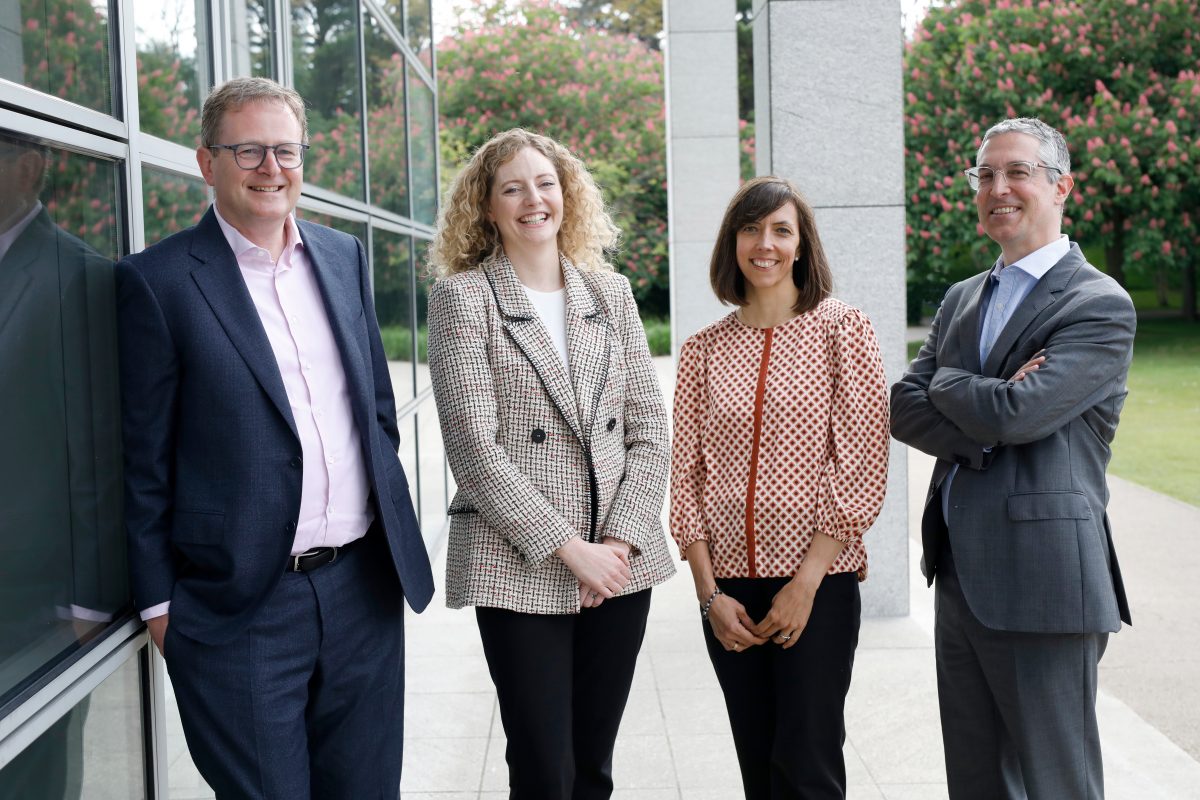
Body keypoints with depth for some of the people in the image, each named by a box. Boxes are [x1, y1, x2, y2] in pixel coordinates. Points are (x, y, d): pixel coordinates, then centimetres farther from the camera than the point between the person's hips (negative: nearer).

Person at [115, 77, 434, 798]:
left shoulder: (345, 256, 9)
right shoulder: (159, 281, -7)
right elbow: (144, 459, -5)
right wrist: (159, 601, -4)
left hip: (365, 588, 5)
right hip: (242, 607, -5)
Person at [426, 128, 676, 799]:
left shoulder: (611, 292, 10)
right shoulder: (463, 298, -3)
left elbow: (649, 427, 8)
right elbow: (473, 445, -10)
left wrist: (621, 538, -6)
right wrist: (568, 548, -13)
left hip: (620, 563, 4)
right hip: (518, 570, -4)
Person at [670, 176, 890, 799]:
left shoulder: (842, 331, 0)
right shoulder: (703, 350, 9)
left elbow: (862, 470, -6)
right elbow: (685, 475, 7)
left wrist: (805, 583, -11)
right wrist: (709, 592, -2)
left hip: (818, 579, -3)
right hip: (729, 587, 3)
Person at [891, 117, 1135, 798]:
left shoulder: (1101, 306, -8)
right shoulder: (964, 298, 16)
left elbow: (1013, 413, -20)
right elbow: (903, 409, 6)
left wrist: (946, 382, -1)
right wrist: (979, 430, -12)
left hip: (1042, 582, -7)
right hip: (961, 579, 7)